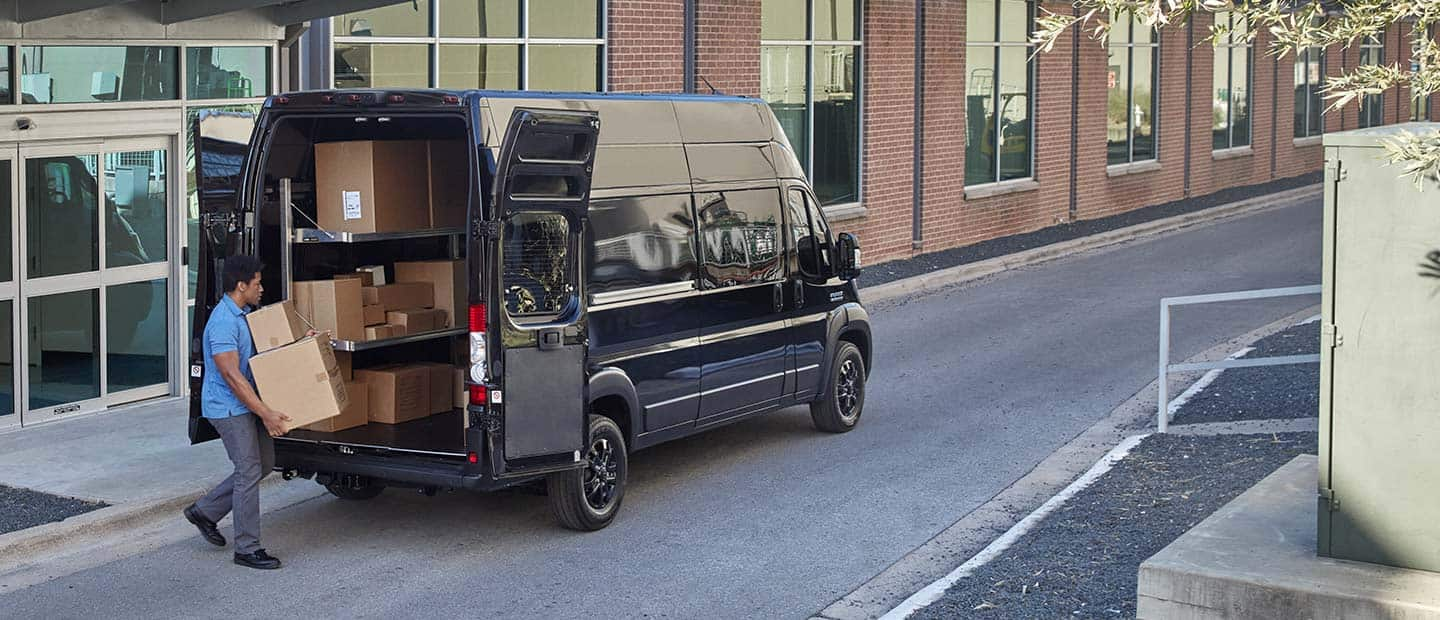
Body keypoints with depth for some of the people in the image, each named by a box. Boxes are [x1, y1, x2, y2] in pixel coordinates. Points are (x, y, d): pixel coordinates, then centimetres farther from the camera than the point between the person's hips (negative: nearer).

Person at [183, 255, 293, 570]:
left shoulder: (243, 314, 9)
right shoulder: (222, 322, -23)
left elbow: (261, 351, 26)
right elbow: (232, 376, -27)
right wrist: (265, 413, -29)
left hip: (246, 405, 10)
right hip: (228, 408, -10)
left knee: (264, 463, 15)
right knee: (249, 472, -7)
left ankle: (205, 511, 26)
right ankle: (247, 549, 1)